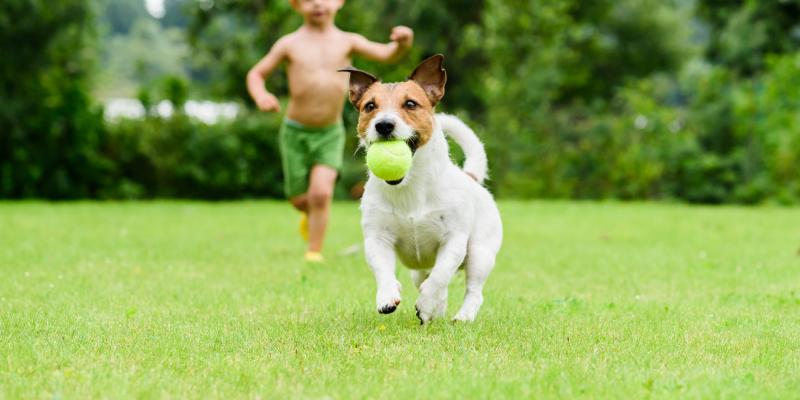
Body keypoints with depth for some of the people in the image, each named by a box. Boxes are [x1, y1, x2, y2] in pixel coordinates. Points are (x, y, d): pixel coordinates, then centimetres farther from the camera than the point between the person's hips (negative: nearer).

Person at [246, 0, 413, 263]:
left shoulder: (347, 42, -2)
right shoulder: (290, 44, -4)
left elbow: (387, 55, -12)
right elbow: (255, 74, 2)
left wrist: (402, 44, -35)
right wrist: (261, 96, -19)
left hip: (330, 134, 0)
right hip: (295, 132, 1)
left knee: (321, 193, -16)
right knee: (300, 199, 8)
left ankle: (314, 252, 0)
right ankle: (311, 215, 44)